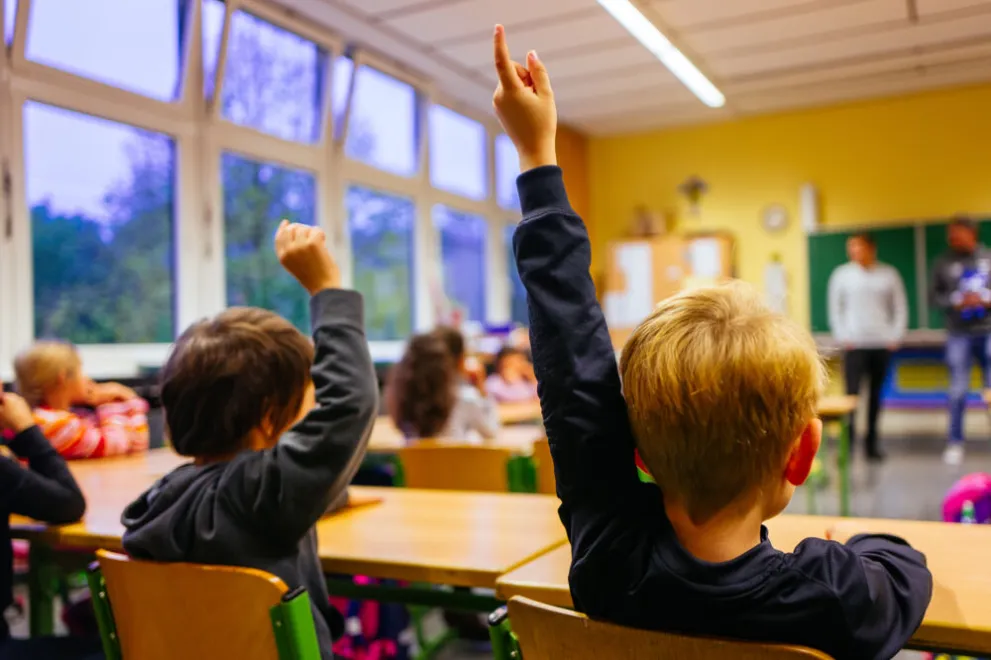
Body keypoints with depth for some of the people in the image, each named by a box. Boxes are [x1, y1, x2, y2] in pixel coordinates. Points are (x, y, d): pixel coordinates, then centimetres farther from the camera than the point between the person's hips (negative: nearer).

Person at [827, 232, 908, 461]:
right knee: (852, 393, -10)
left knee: (876, 394, 7)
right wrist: (842, 336, -5)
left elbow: (900, 307, 8)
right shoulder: (841, 274, 2)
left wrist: (896, 335, -1)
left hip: (883, 345, 2)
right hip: (855, 344, -2)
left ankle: (871, 442, 16)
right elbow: (835, 308, 2)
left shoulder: (889, 274, 6)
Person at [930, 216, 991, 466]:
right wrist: (956, 302, -12)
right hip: (959, 335, -1)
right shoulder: (943, 262, 3)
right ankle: (955, 443, 12)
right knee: (958, 390, 2)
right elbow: (934, 296, 3)